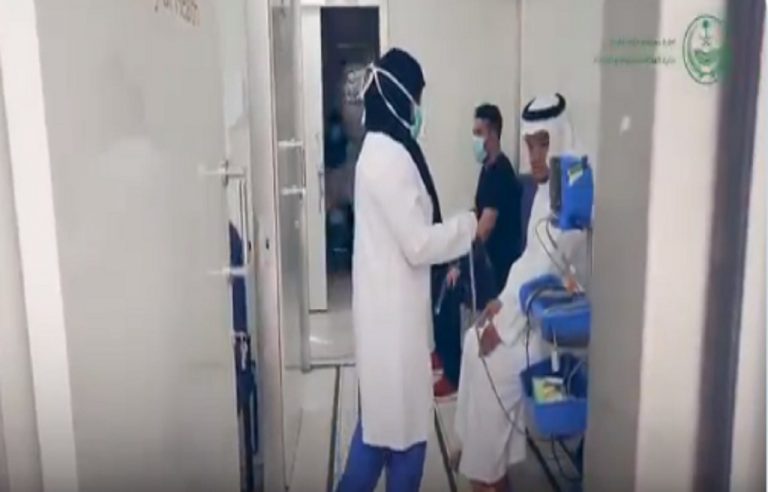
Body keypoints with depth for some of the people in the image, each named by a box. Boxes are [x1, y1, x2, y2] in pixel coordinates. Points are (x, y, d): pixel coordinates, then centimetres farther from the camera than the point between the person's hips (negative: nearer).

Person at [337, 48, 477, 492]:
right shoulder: (391, 157, -21)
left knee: (383, 410, 20)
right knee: (404, 414, 6)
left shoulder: (381, 150, 11)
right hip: (394, 307, -10)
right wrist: (470, 226, -8)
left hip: (389, 302, 10)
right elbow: (418, 244, -21)